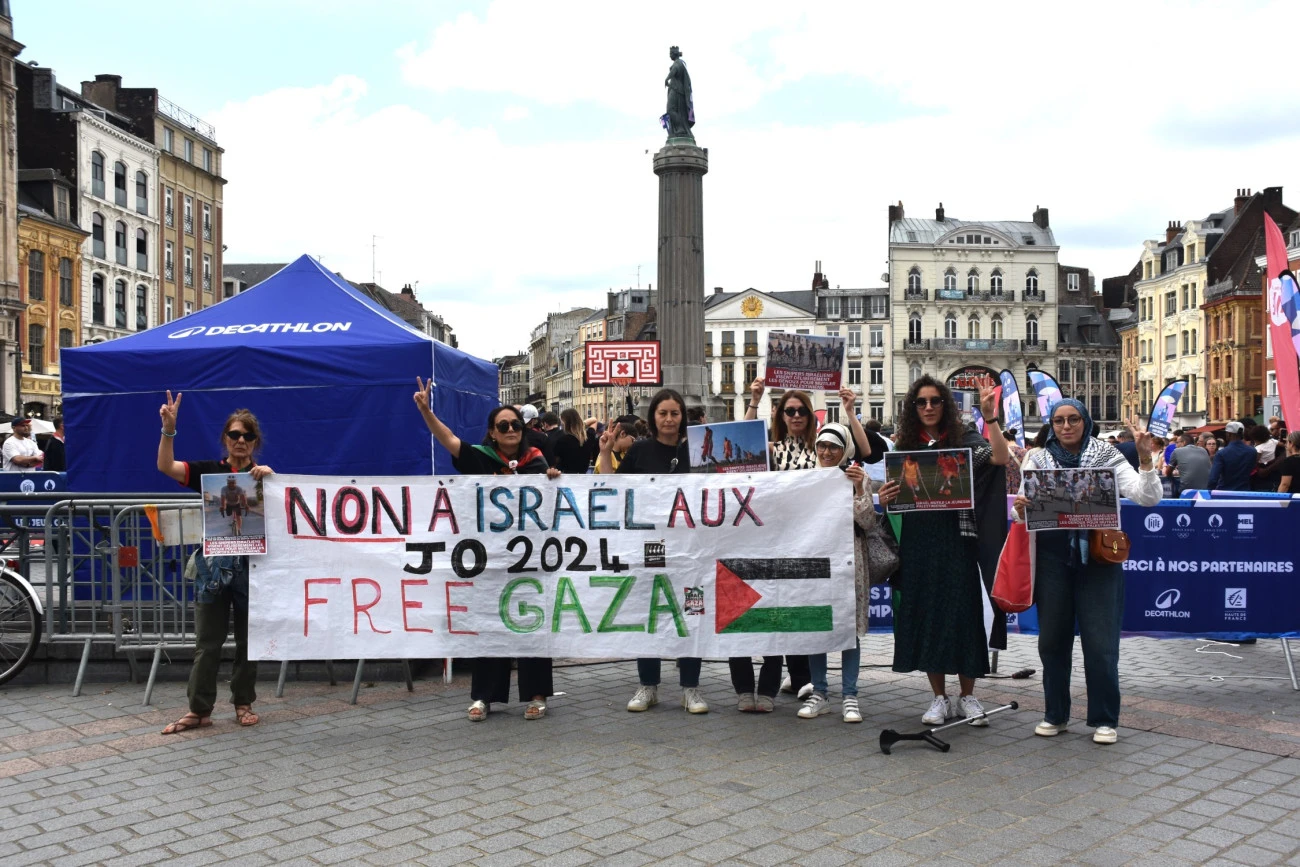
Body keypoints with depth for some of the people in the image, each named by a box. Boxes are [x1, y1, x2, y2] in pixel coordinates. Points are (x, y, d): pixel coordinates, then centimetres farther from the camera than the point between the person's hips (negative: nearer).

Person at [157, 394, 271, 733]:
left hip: (251, 564, 0)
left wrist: (270, 475, -27)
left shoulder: (264, 475, 3)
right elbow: (166, 467, -10)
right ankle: (198, 709, 10)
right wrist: (168, 430, -23)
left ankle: (243, 704, 22)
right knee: (207, 642, 4)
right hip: (214, 563, 0)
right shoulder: (209, 471, 3)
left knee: (248, 640, 9)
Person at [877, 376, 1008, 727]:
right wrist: (885, 498, -10)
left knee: (963, 614, 1)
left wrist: (990, 417, -24)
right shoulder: (906, 447, 9)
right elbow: (894, 497, 12)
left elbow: (1001, 458, -16)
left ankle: (967, 696, 15)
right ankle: (939, 698, 16)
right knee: (924, 616, 5)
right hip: (917, 543, 3)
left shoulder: (964, 440, 1)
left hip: (955, 542, -3)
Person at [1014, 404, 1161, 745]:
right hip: (1052, 557, 2)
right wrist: (1019, 508, -18)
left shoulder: (1108, 457, 1)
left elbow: (1147, 498, -6)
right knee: (1052, 639, 9)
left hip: (1098, 557, -2)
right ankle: (1055, 714, 23)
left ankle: (1104, 719, 12)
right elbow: (1024, 512, 5)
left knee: (1100, 642, -1)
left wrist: (1146, 459, -20)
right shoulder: (1039, 461, 7)